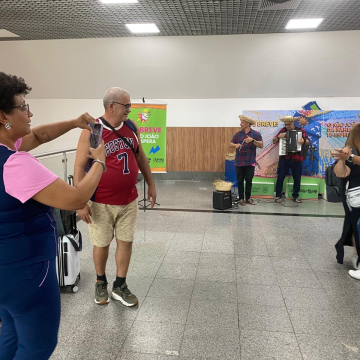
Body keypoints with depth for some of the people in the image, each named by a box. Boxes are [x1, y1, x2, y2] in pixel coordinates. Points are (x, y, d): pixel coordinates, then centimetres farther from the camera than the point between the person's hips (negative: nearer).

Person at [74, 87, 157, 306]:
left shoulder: (132, 127, 2)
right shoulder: (91, 131, -13)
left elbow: (140, 157, 13)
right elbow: (79, 167, -13)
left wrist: (151, 184, 13)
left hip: (129, 200, 4)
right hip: (101, 202, -4)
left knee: (126, 241, 10)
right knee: (102, 244, 11)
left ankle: (120, 286, 28)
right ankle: (101, 282, 36)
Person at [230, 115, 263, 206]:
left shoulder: (256, 134, -1)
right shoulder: (238, 134, 6)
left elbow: (261, 145, -8)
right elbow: (231, 143, 8)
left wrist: (253, 140, -22)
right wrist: (235, 145, -14)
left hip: (250, 162, -2)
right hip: (239, 162, 2)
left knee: (249, 181, 5)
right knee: (240, 181, 6)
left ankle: (248, 198, 19)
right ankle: (241, 198, 15)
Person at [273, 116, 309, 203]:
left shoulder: (301, 130, 3)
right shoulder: (283, 130, 4)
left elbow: (308, 141, -4)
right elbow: (274, 141, 4)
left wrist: (303, 141, -26)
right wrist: (278, 137, -16)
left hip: (297, 158, 0)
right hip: (284, 158, 0)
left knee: (297, 178, 7)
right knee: (280, 177, 0)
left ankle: (295, 196, 21)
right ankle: (278, 195, 8)